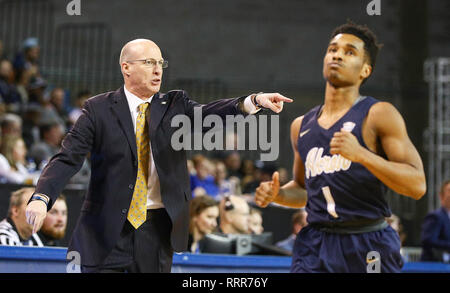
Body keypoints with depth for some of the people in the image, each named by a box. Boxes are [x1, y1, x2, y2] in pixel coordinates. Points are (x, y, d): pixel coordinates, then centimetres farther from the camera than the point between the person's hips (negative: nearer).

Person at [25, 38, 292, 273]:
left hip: (157, 228, 2)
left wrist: (254, 101, -32)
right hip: (108, 229, -2)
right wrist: (42, 198, -23)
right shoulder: (99, 109, -1)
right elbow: (68, 158, -6)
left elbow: (210, 114, -12)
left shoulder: (175, 105, 6)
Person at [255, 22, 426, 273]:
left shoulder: (379, 115, -5)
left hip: (370, 248, -4)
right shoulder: (302, 126, 12)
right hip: (315, 245, 4)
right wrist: (277, 195, 4)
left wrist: (361, 154, -24)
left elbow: (417, 185, -13)